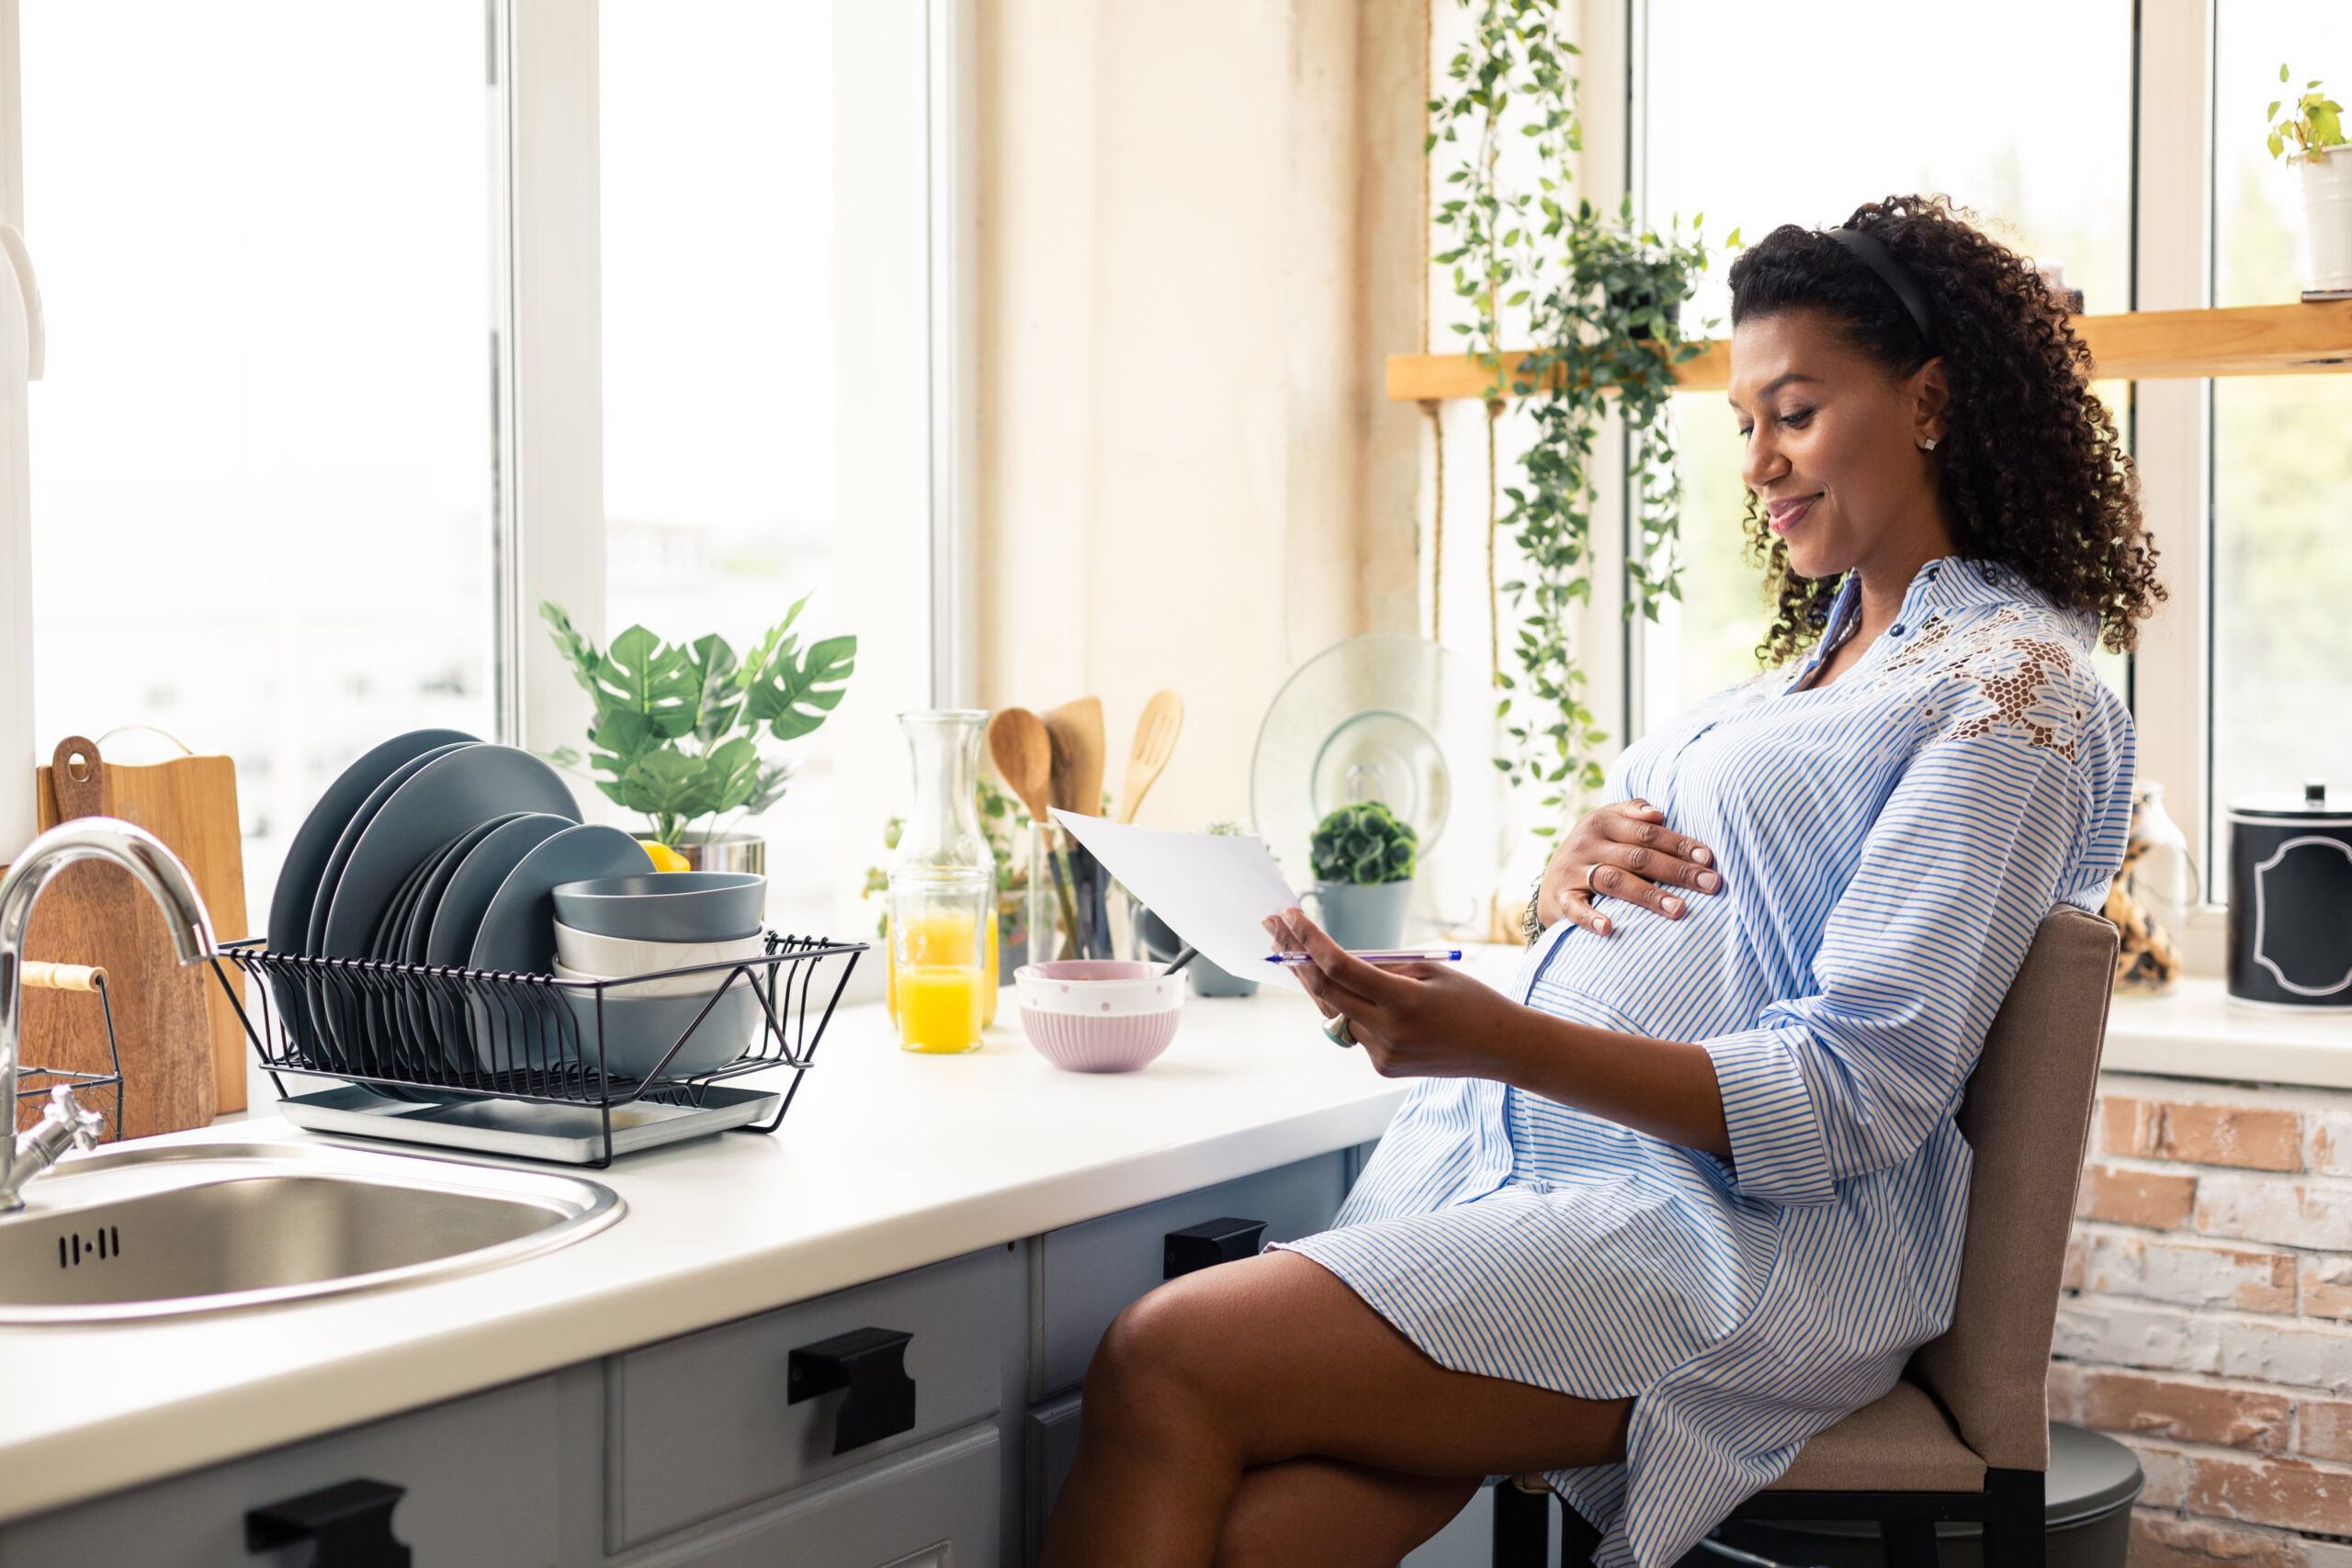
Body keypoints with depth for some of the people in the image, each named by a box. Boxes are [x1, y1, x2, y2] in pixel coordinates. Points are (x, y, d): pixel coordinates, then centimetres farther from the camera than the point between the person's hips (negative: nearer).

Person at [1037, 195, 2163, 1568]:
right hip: (1525, 1164, 7)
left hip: (1747, 1242, -7)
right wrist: (1570, 873, 1)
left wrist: (1505, 1043, -26)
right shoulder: (1825, 652, 24)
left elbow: (1857, 1096, -14)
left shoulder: (2016, 685, -4)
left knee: (1164, 1369, -22)